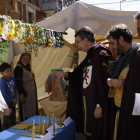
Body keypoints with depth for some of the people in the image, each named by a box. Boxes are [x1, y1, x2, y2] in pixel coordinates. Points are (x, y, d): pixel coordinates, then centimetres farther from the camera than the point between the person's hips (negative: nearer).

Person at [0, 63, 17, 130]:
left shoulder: (12, 78, -2)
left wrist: (15, 99, -3)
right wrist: (11, 100, -14)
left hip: (13, 101, 7)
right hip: (6, 102, -7)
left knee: (13, 117, 20)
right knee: (6, 118, 6)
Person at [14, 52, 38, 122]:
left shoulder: (28, 68, 14)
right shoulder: (18, 68, -14)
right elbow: (18, 82, -20)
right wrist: (21, 94, -25)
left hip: (31, 94, 9)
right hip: (25, 94, -9)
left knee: (32, 111, 15)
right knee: (26, 113, -3)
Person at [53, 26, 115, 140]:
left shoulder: (101, 54, -16)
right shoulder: (90, 56, 13)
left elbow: (104, 82, -22)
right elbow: (81, 75, 20)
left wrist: (99, 105, -22)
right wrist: (66, 74, 9)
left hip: (97, 104, -9)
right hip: (87, 102, 9)